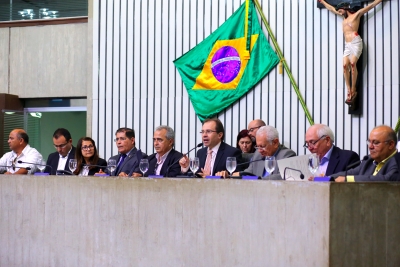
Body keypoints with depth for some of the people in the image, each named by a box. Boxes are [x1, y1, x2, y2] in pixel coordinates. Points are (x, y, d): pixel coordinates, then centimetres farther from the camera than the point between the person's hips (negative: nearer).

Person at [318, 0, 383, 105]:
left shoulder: (356, 14, 10)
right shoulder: (345, 17, 28)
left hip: (356, 42, -6)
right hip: (347, 45, 6)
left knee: (352, 63, -21)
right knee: (345, 65, -13)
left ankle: (353, 90, -17)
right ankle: (349, 91, -18)